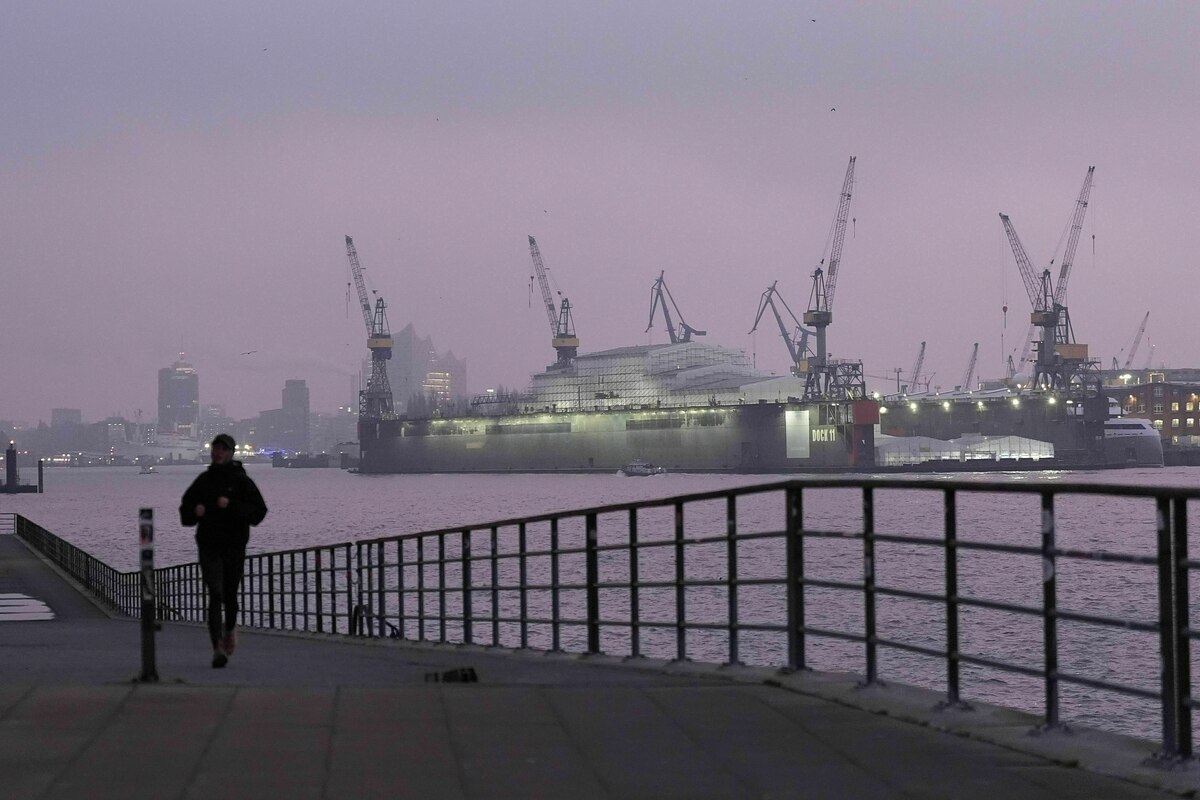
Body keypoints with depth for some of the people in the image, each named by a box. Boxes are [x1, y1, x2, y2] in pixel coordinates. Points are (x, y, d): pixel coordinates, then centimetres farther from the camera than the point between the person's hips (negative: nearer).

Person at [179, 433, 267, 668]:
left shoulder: (241, 481, -1)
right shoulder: (203, 481, 9)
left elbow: (258, 511, -10)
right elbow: (185, 512, 18)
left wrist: (232, 506, -21)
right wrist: (195, 511, -5)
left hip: (234, 545, -1)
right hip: (209, 545, 1)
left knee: (230, 594, 10)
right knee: (215, 594, -13)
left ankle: (229, 630, 43)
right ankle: (217, 648, -21)